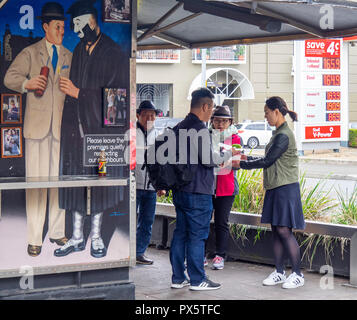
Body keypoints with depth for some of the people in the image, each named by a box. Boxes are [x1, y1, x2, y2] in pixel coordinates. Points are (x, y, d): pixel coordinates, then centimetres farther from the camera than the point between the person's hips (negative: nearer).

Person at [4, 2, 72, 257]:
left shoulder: (69, 56, 15)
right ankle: (34, 238, 0)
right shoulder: (30, 53, 5)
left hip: (61, 125, 3)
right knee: (36, 180, -4)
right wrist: (27, 83, -21)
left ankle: (57, 231, 16)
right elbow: (10, 78, -1)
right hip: (37, 125, -3)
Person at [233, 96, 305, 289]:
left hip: (286, 188, -10)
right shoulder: (278, 134, 15)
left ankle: (297, 275, -3)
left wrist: (241, 164, -7)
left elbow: (267, 161, -15)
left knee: (284, 230, -10)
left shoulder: (284, 136, -16)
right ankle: (279, 273, 16)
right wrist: (246, 158, 19)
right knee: (276, 231, 10)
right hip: (274, 187, 10)